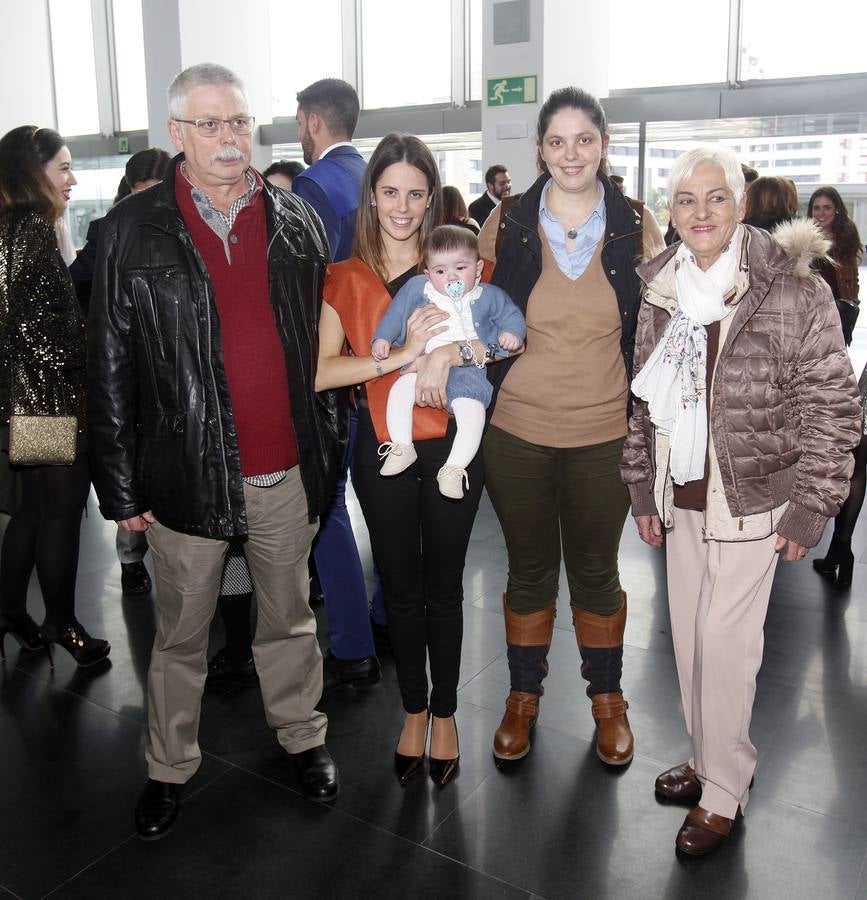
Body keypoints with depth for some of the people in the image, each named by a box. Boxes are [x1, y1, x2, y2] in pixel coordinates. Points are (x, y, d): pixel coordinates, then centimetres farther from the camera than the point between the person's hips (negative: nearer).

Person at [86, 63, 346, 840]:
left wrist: (331, 445, 7)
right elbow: (111, 367, -3)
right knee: (181, 635, 14)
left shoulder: (297, 222, 5)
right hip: (188, 472, -2)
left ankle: (302, 735, 40)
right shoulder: (134, 230, -3)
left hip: (288, 470, 2)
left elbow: (326, 337, 10)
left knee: (290, 617, 19)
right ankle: (169, 769, 35)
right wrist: (120, 484, -4)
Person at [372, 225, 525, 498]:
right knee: (401, 389, -28)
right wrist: (382, 338, 3)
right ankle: (402, 448, -16)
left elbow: (511, 314, 16)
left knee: (472, 408, -28)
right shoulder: (417, 288, 9)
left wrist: (512, 333, -5)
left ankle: (454, 468, -20)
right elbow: (395, 313, 15)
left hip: (468, 369, -1)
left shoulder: (488, 295, 8)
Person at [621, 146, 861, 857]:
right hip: (681, 497, 6)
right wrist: (644, 489, 10)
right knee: (688, 636, 14)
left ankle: (724, 792, 19)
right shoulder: (660, 291, 5)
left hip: (751, 498, -5)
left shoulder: (792, 290, -12)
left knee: (725, 642, -1)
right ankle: (708, 758, 35)